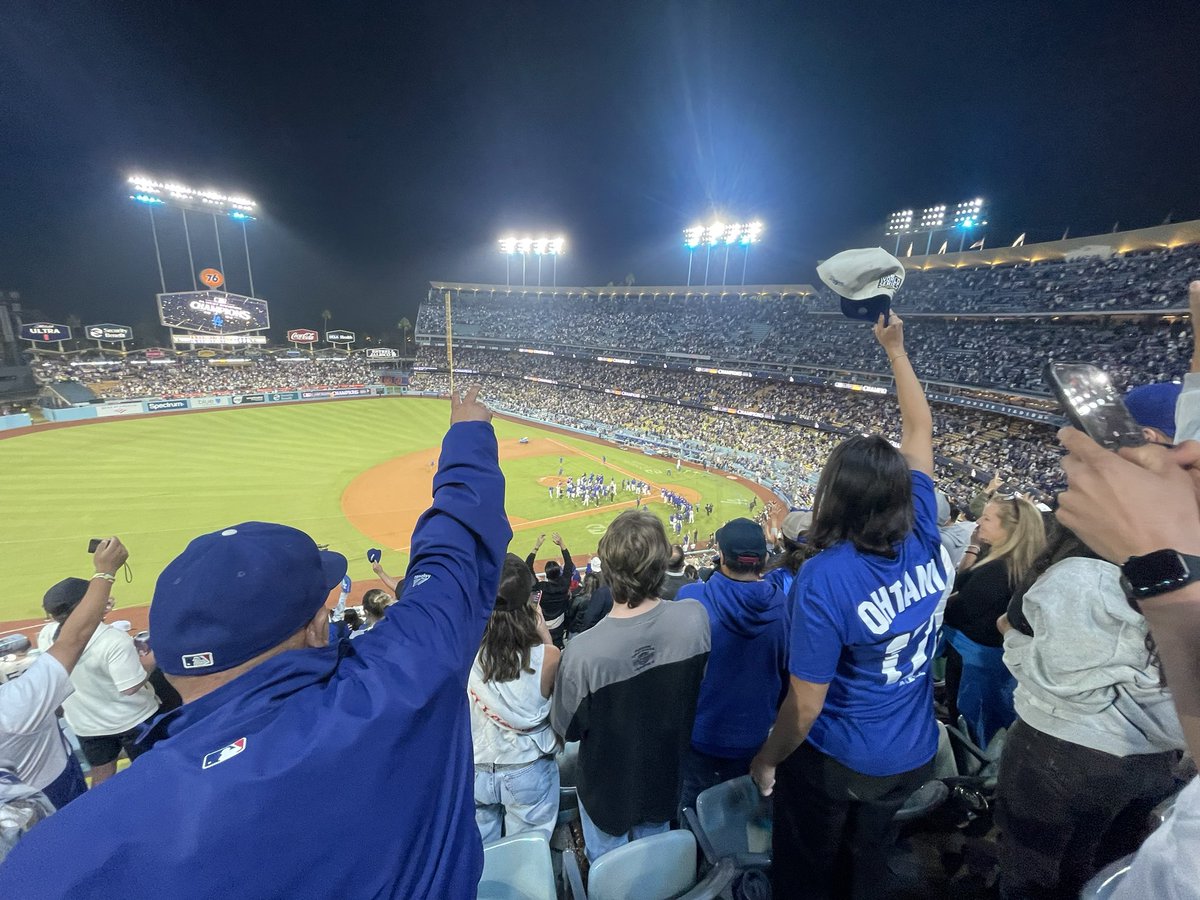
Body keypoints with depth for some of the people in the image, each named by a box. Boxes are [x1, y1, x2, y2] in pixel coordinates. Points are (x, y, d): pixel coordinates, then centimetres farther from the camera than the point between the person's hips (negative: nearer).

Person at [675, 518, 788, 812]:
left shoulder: (690, 598, -24)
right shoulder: (782, 605, -16)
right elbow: (787, 671, -2)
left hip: (698, 730, -2)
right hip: (753, 734, 3)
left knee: (691, 809, 22)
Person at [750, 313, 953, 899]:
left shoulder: (825, 579, -34)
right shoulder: (926, 541, -18)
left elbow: (806, 705, -25)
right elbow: (920, 430, -4)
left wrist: (767, 759, -6)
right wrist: (895, 350, 4)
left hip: (836, 761, -5)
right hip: (914, 755, 5)